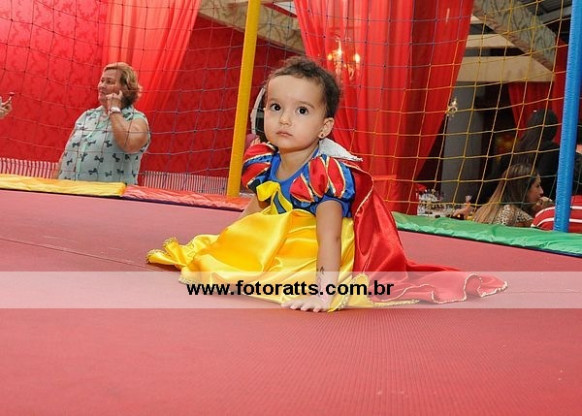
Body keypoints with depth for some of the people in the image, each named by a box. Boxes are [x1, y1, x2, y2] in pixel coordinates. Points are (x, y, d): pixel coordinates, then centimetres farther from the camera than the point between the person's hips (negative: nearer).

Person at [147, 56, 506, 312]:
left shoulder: (328, 171, -31)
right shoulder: (264, 162, -12)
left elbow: (329, 239, -37)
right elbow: (253, 213, 6)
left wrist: (324, 294, -45)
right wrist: (223, 247, 5)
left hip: (317, 255, -6)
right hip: (281, 244, 6)